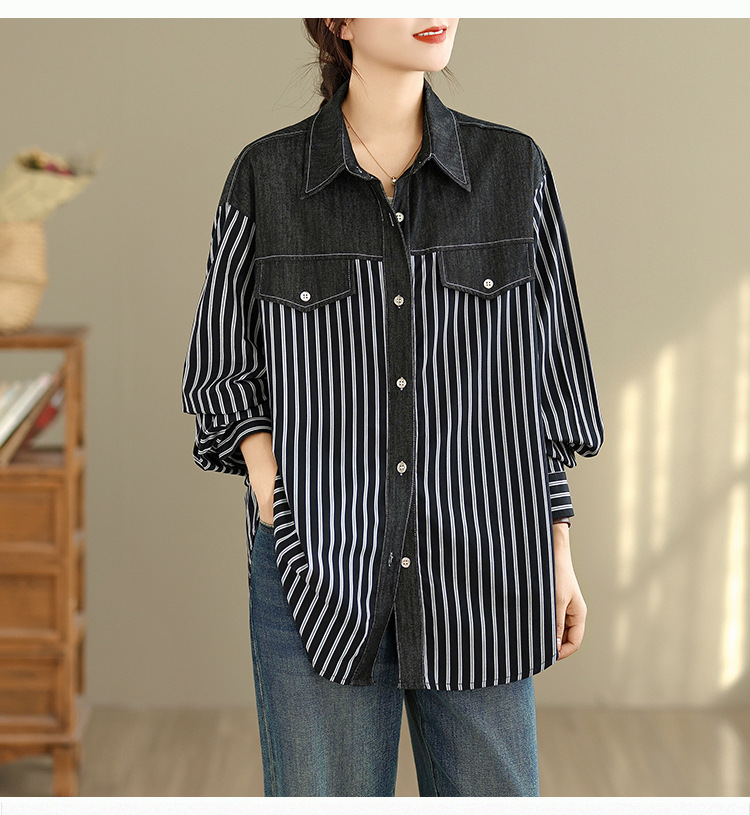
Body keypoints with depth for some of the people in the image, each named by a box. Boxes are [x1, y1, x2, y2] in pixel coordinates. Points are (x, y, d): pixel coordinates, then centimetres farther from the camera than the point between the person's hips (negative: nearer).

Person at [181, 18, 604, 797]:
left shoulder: (514, 169, 2)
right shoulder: (266, 176, 0)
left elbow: (541, 371, 7)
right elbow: (220, 367, 8)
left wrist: (558, 555, 5)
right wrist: (269, 485, -9)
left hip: (480, 568, 1)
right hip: (319, 573, -1)